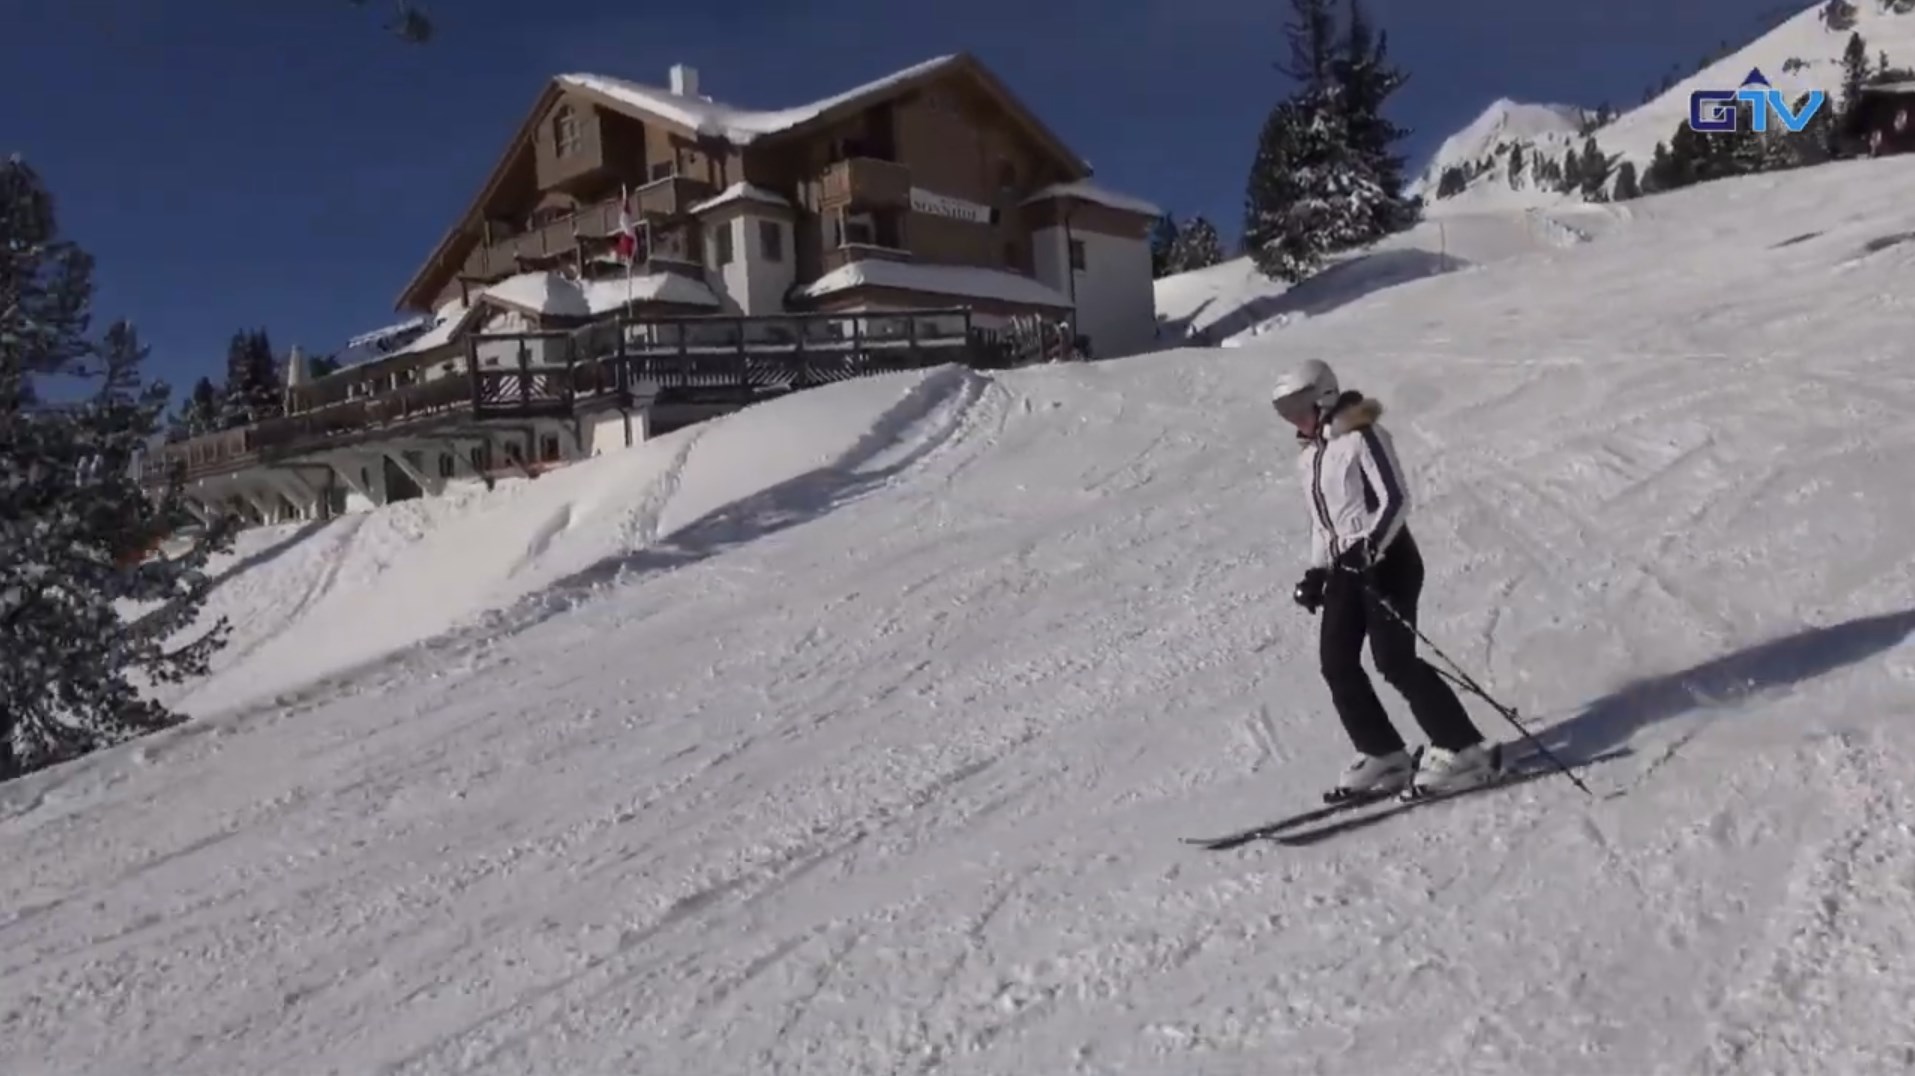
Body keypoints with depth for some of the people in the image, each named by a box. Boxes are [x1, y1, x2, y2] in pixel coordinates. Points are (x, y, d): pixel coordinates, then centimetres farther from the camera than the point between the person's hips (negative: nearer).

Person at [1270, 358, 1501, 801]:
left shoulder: (1362, 437, -11)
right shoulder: (1312, 456, 15)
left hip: (1387, 559, -8)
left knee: (1395, 660, -13)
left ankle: (1463, 750, -4)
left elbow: (1396, 499, -18)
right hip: (1346, 566, 8)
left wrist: (1370, 547, -29)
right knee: (1336, 662, 0)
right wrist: (1317, 572, 14)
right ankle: (1384, 756, 8)